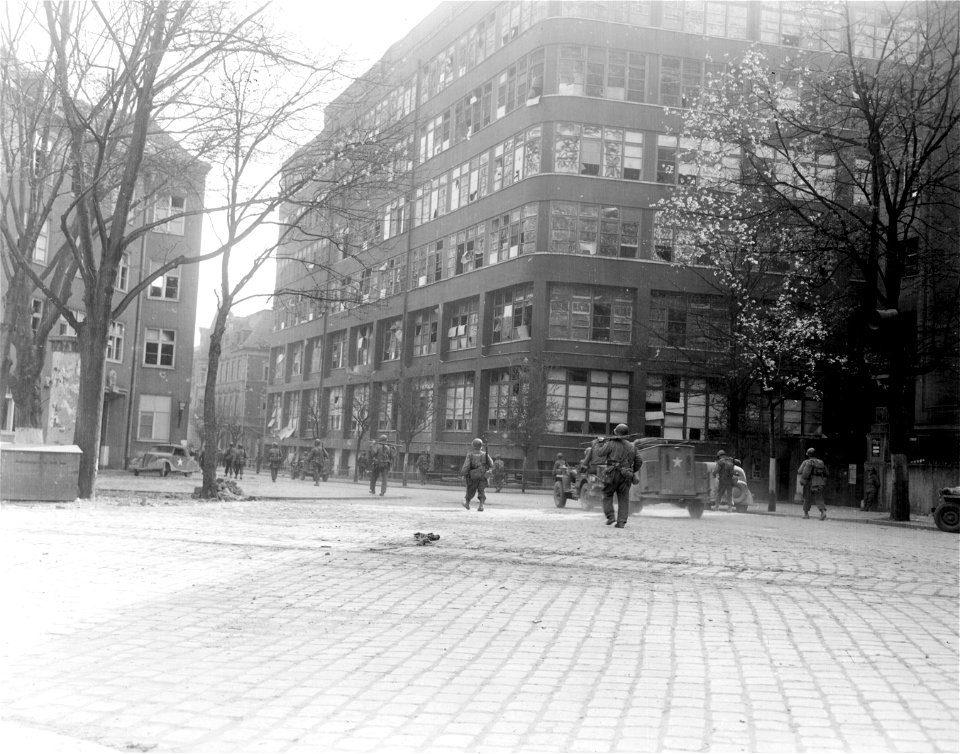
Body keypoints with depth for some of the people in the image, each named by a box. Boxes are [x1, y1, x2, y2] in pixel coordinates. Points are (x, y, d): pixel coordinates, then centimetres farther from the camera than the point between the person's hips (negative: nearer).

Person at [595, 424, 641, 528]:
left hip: (612, 474, -3)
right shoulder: (631, 446, 10)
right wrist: (633, 472, 27)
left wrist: (602, 444, 13)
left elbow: (600, 453, -6)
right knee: (623, 499, 6)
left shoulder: (611, 443, -5)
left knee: (607, 495, 14)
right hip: (625, 476, 3)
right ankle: (621, 522, 0)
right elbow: (639, 461, 12)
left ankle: (610, 516, 1)